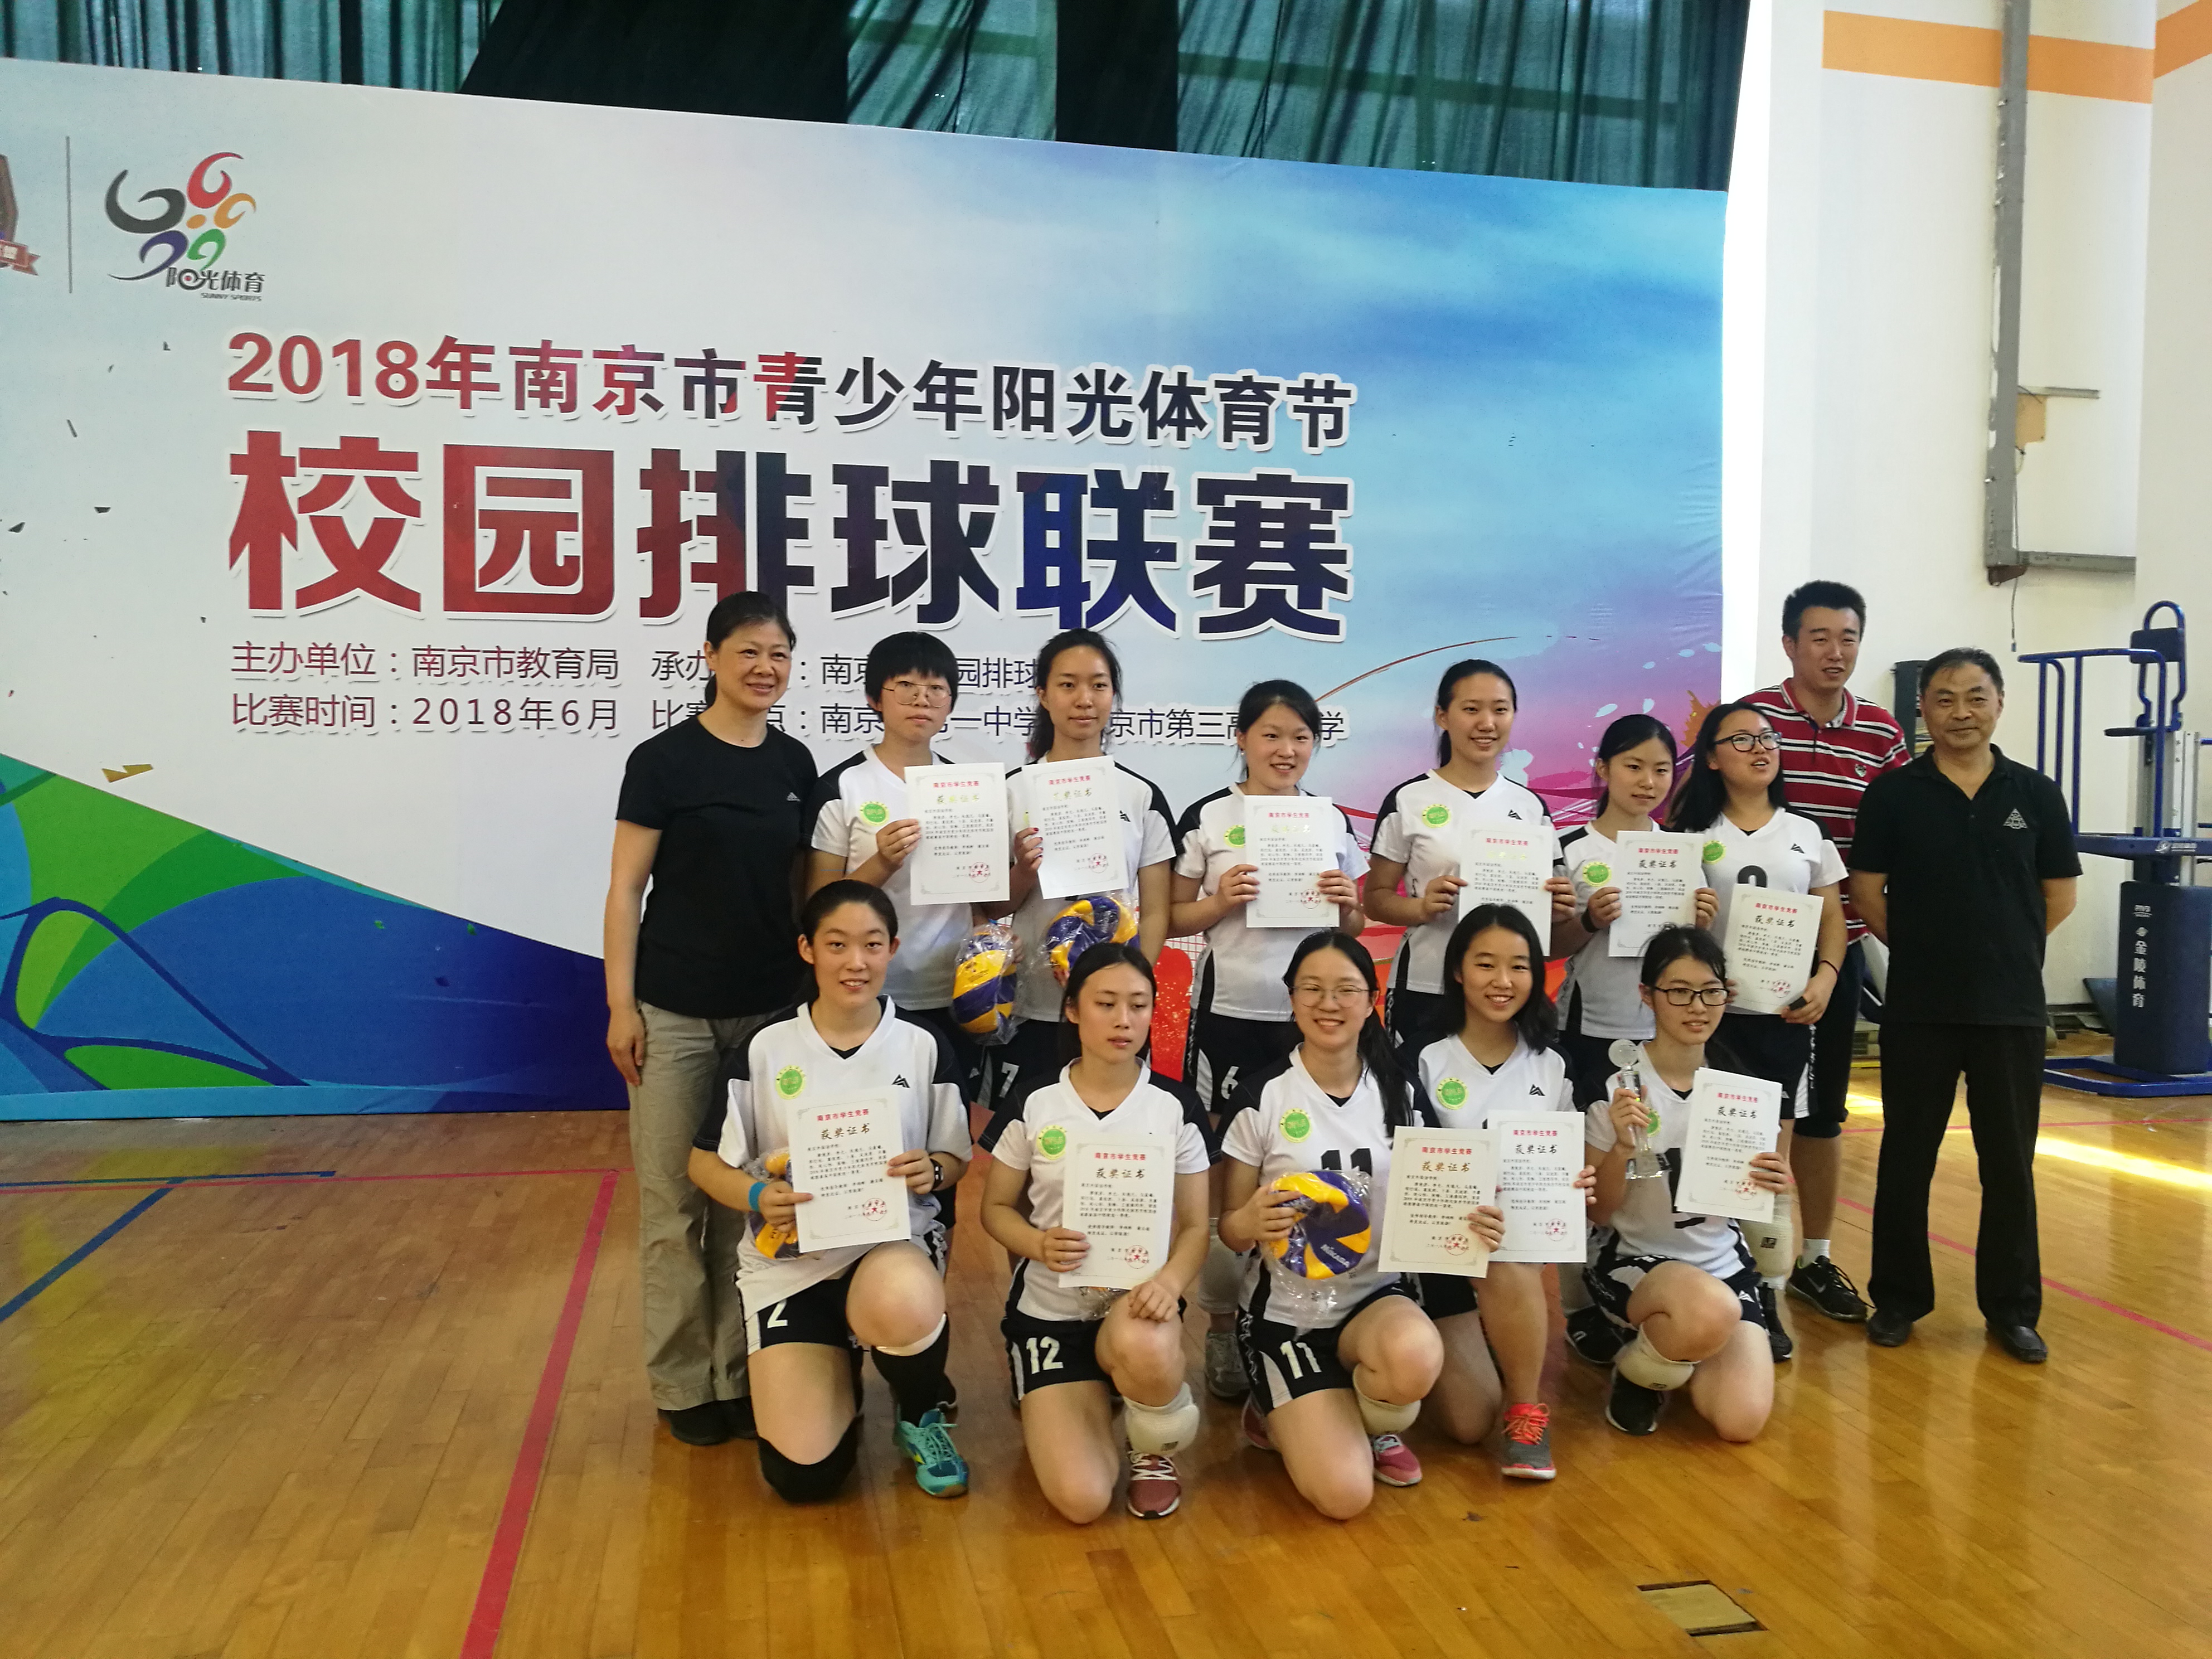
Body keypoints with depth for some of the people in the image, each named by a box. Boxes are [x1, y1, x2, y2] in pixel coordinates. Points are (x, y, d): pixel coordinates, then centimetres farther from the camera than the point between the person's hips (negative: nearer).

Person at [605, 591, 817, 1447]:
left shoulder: (794, 763, 6)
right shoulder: (664, 760, -6)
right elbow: (626, 888, -5)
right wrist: (619, 1004, -9)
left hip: (769, 1009, 4)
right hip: (674, 1013, -4)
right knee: (675, 1200, 4)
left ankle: (743, 1373, 23)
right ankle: (683, 1383, 18)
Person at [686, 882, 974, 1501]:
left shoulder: (924, 1048, -1)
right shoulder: (764, 1050, -3)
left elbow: (955, 1158, 7)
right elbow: (705, 1162, 3)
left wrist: (931, 1171, -17)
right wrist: (756, 1196, -18)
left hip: (896, 1239, 0)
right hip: (789, 1258, 1)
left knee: (902, 1307, -39)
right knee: (802, 1474, -11)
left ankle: (920, 1417, -2)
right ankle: (835, 1368, 26)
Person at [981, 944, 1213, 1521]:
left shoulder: (1175, 1108, -4)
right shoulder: (1033, 1105, -5)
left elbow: (1195, 1225, -2)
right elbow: (996, 1208, 3)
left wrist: (1170, 1281, -24)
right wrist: (1040, 1245, -19)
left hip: (1137, 1304, 0)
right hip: (1050, 1309, 1)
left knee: (1144, 1350, -40)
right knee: (1081, 1500, -15)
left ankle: (1154, 1445, -2)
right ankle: (1092, 1401, 21)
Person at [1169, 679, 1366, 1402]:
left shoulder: (1334, 820, 9)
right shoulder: (1207, 817, -1)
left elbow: (1353, 929, 14)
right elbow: (1176, 921, 2)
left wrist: (1346, 903, -7)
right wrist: (1221, 901, -16)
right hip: (1229, 1017, -2)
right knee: (1225, 1175, 2)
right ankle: (1222, 1327, 18)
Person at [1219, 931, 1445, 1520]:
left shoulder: (1399, 1093, 1)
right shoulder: (1261, 1098, -9)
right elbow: (1229, 1228, -5)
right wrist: (1252, 1221, -28)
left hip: (1376, 1294, 3)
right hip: (1286, 1310, -3)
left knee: (1416, 1357, -35)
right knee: (1344, 1494, -18)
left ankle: (1377, 1424, 2)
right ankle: (1276, 1413, 15)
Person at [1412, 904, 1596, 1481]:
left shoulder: (1552, 1067, 5)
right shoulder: (1426, 1064, -5)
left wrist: (1576, 1186, -13)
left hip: (1526, 1240, 2)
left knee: (1507, 1267, -37)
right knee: (1469, 1423, -16)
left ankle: (1527, 1412, -13)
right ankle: (1444, 1353, 19)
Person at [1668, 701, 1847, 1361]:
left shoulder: (1806, 834, 11)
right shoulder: (1692, 834, 4)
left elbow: (1832, 918, 10)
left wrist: (1825, 977, -6)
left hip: (1784, 1014, 2)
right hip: (1711, 1011, -2)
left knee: (1771, 1156, 3)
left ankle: (1768, 1299, 14)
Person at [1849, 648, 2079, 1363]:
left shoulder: (2036, 794, 2)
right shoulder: (1893, 793, -2)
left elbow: (2059, 897, 7)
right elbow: (1867, 892, 0)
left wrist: (2000, 950, 6)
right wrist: (1923, 949, 2)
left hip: (2013, 1007, 1)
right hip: (1917, 1006, -1)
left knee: (2009, 1161, 8)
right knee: (1906, 1156, 8)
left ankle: (2012, 1307, 22)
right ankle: (1899, 1297, 21)